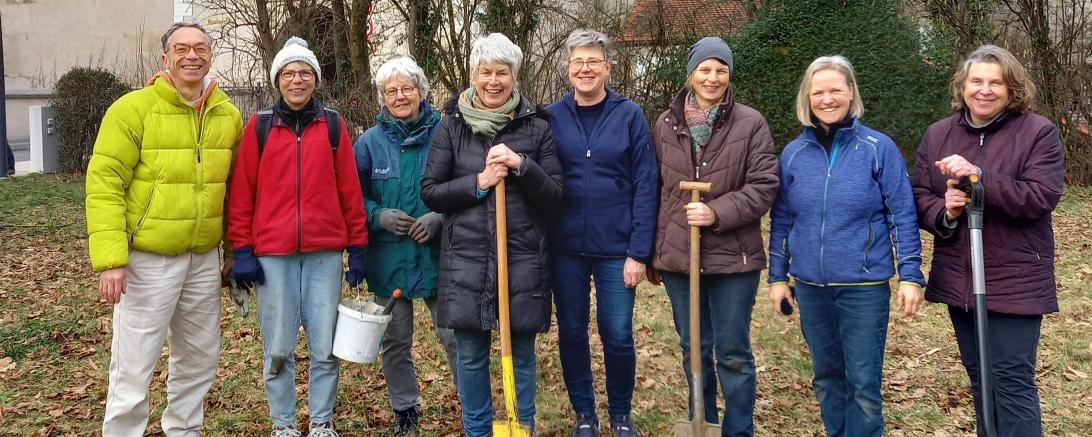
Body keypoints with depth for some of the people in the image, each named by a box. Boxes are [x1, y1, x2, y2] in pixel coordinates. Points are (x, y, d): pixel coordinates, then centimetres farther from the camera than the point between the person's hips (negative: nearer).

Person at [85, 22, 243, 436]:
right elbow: (104, 184, -13)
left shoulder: (229, 115, 6)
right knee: (134, 367, 0)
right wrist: (111, 258, -20)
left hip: (205, 259, 5)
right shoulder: (133, 108, -9)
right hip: (147, 259, -5)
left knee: (200, 359, 17)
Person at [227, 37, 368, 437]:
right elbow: (241, 191, 3)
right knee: (278, 349, 6)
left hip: (325, 253, 1)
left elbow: (350, 191, 6)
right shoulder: (259, 126, 3)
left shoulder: (332, 125, 6)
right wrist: (242, 249, -1)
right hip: (272, 254, 0)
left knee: (325, 346, 5)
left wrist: (357, 247, 4)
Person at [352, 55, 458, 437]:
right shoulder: (370, 141, 3)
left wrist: (440, 218, -14)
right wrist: (379, 216, -13)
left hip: (437, 255, -2)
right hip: (388, 259, 2)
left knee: (455, 336, -1)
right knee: (395, 343, 12)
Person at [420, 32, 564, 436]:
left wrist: (521, 165, -16)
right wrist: (478, 182, -13)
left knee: (522, 355, 8)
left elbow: (554, 197, 1)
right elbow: (429, 192, 1)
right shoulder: (452, 125, 3)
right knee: (470, 357, 8)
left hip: (523, 260, 0)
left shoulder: (536, 127, 3)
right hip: (466, 259, 1)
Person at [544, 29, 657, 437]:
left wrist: (639, 251, -10)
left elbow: (646, 186, -5)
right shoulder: (552, 117, 1)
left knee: (618, 335, 5)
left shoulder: (629, 115, -3)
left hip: (616, 246, -2)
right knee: (571, 332, 10)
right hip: (566, 247, 2)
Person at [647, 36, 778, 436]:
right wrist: (652, 251, 12)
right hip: (677, 255, 3)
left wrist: (716, 213, -21)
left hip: (732, 256, -3)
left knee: (733, 353, 6)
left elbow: (763, 187, -8)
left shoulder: (751, 124, -4)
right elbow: (655, 191, 11)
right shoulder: (666, 124, 6)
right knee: (693, 350, 15)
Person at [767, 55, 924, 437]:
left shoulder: (879, 148, -6)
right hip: (810, 286, 4)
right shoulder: (793, 153, 3)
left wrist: (910, 275, -9)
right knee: (826, 377, 16)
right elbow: (781, 220, 9)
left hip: (864, 286, -3)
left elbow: (902, 216, -5)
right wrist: (777, 276, 8)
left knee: (864, 383, 2)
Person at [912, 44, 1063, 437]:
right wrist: (943, 212, -16)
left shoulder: (1039, 132, -7)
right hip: (958, 280, 5)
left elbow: (1041, 197, -18)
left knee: (1011, 381, -4)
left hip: (1015, 283, -5)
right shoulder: (938, 134, 6)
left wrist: (979, 175, -27)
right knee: (979, 377, 17)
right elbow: (919, 197, 6)